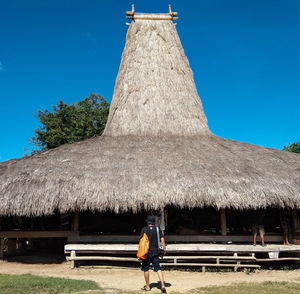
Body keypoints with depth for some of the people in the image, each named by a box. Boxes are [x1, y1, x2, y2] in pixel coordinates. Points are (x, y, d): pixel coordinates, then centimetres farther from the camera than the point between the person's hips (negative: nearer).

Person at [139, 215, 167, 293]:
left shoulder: (144, 229, -6)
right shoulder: (158, 229, 2)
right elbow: (162, 240, -2)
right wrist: (164, 249, 8)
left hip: (147, 252, -3)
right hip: (156, 252, 3)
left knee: (146, 269, 11)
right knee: (158, 268, 4)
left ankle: (147, 286, 19)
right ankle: (163, 285, -8)